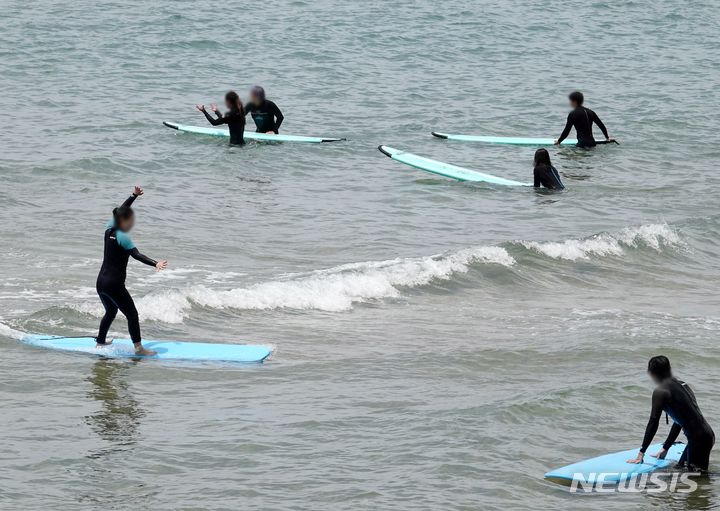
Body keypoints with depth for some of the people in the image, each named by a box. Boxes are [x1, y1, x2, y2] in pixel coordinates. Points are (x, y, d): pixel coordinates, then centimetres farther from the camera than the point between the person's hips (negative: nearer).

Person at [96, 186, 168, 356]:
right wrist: (155, 264, -40)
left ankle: (100, 341, 38)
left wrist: (134, 195, 29)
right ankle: (138, 348, -6)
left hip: (101, 282, 9)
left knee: (111, 312, 28)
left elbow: (120, 211, 22)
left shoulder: (109, 229, 6)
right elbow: (137, 255, -28)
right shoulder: (122, 237, -16)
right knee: (132, 315, -3)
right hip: (114, 284, -9)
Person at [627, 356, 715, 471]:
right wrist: (665, 448, 27)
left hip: (698, 439, -8)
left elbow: (653, 423, -10)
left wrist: (641, 453, -6)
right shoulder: (682, 385, 16)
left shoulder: (661, 392, -10)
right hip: (708, 435, 8)